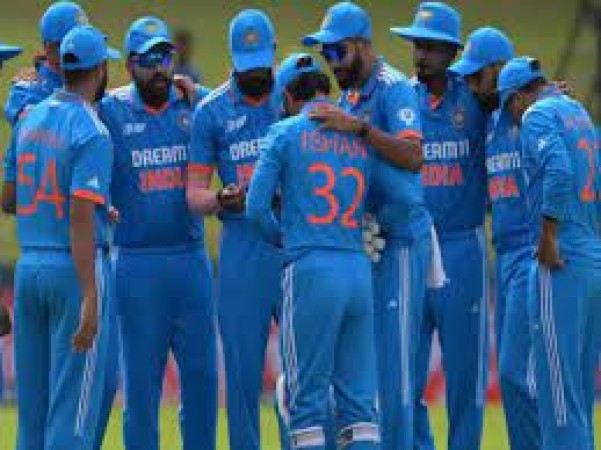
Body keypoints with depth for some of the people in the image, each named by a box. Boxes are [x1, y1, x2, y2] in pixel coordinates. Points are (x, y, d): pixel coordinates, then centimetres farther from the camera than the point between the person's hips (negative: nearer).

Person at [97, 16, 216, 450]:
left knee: (202, 371, 5)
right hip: (137, 263, -3)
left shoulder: (193, 107, 7)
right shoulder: (110, 112, -2)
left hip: (191, 259, 3)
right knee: (142, 377, 1)